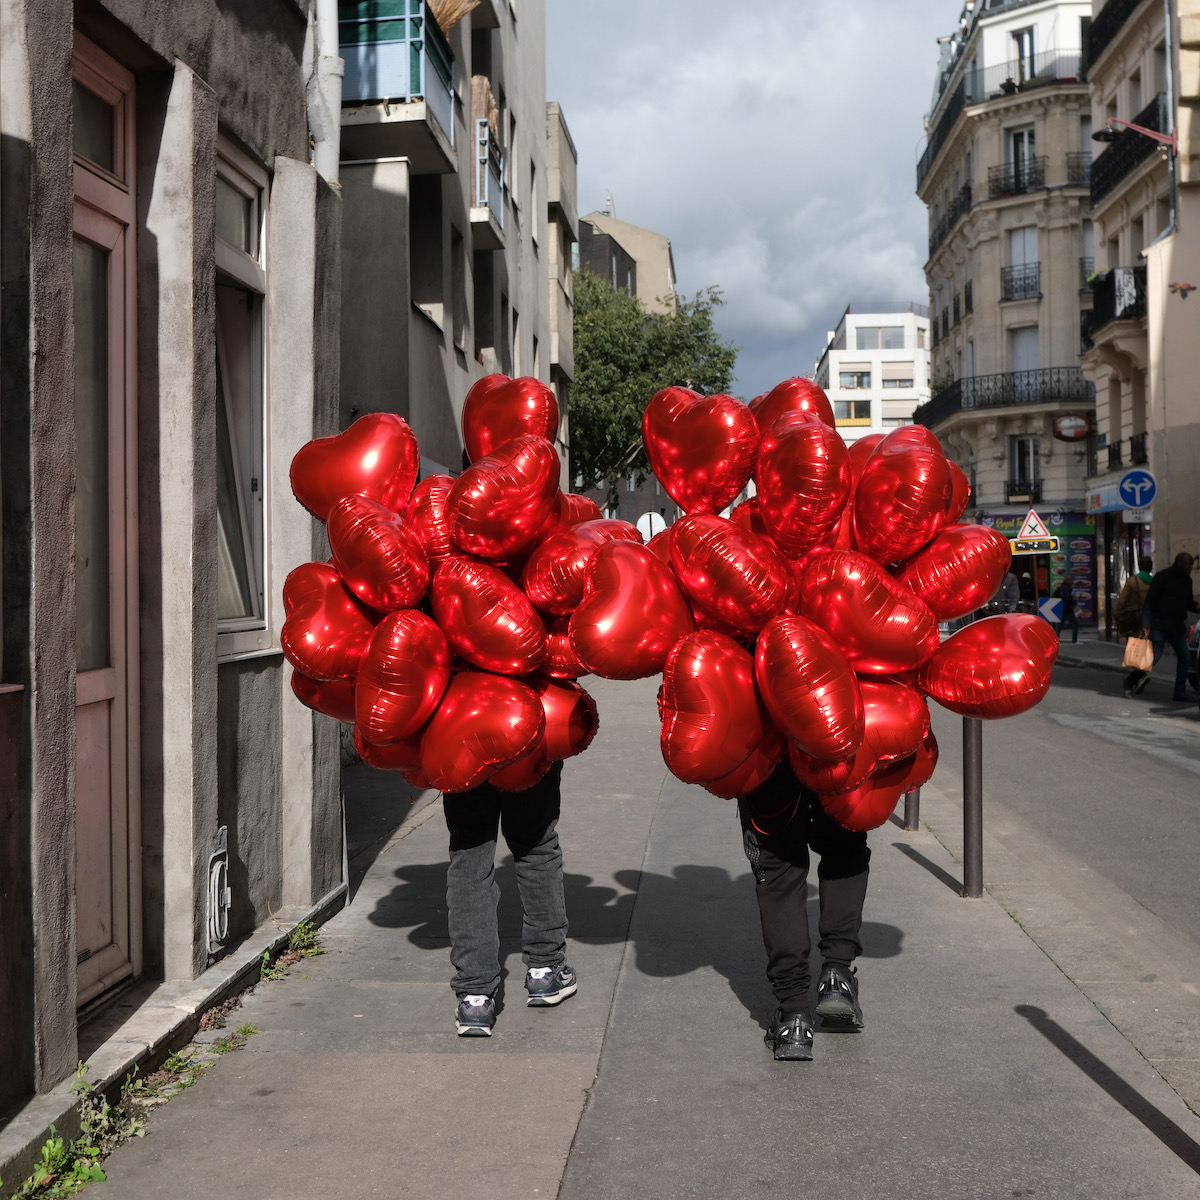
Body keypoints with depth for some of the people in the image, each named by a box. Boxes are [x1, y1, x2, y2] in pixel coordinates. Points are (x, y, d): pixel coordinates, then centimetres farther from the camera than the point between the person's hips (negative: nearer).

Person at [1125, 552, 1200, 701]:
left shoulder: (1187, 580, 13)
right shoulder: (1163, 577, -8)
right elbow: (1149, 601, -11)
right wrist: (1146, 625, -18)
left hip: (1177, 626, 7)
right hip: (1160, 624, -7)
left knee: (1184, 656, 0)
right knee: (1154, 656, -9)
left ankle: (1180, 693, 5)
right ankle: (1130, 682, 7)